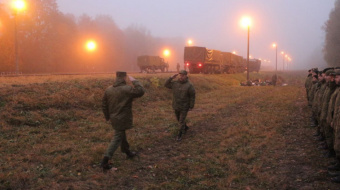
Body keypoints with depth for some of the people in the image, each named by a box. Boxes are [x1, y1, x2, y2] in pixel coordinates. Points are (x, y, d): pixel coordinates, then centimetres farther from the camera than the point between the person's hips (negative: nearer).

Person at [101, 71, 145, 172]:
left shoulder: (108, 89, 2)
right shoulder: (127, 89, -20)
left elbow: (104, 105, 8)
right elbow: (141, 91, -24)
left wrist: (107, 117, 21)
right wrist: (134, 81, -12)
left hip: (114, 118, 7)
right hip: (123, 120, -7)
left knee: (122, 135, 23)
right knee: (117, 139, -2)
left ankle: (128, 152, 41)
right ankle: (105, 160, -8)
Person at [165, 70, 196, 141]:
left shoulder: (189, 86, -16)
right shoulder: (175, 83, -2)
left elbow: (192, 97, -12)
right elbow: (166, 85, 6)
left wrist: (191, 107, -11)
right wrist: (171, 78, -8)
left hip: (184, 107, -6)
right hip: (176, 106, 6)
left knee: (181, 121, -1)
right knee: (179, 119, 22)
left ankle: (180, 135, 11)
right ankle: (185, 127, 47)